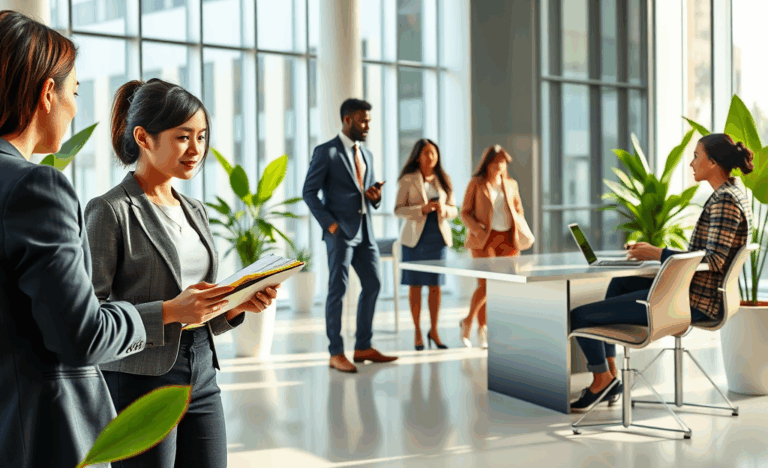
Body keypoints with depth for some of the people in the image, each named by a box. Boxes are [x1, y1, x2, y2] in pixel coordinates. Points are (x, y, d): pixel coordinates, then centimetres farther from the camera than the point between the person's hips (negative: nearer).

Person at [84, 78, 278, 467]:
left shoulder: (194, 210, 13)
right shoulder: (111, 211, -10)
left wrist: (237, 304, -1)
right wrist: (169, 311, -24)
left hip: (201, 375, 7)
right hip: (142, 380, -7)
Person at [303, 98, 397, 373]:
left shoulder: (366, 154, 17)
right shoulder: (326, 152, -5)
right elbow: (309, 191, -8)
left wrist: (375, 196, -1)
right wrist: (329, 224, -14)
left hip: (364, 231, 7)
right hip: (340, 231, -7)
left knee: (372, 285, 8)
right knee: (337, 289, -3)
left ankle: (363, 347, 18)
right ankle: (336, 354, 3)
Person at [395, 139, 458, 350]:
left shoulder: (443, 180, 10)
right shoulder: (408, 180, -1)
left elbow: (454, 209, 11)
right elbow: (398, 209, -5)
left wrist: (444, 209, -11)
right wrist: (422, 209, -18)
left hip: (438, 235, 3)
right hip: (415, 236, -3)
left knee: (435, 285, 5)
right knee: (416, 285, 1)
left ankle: (434, 330, 19)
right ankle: (417, 332, 11)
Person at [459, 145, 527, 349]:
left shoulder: (511, 184, 14)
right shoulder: (476, 183, 3)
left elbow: (519, 209, 22)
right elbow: (465, 212, 1)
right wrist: (478, 230, -14)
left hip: (507, 238, 4)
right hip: (484, 239, -4)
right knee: (485, 285, -10)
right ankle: (482, 328, 9)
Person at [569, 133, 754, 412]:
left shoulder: (725, 201, -19)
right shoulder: (729, 195, 13)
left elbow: (713, 261, -25)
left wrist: (658, 254, -21)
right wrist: (654, 252, 10)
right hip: (693, 291, 11)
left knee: (580, 315, -10)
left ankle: (603, 378, 18)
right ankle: (610, 376, 26)